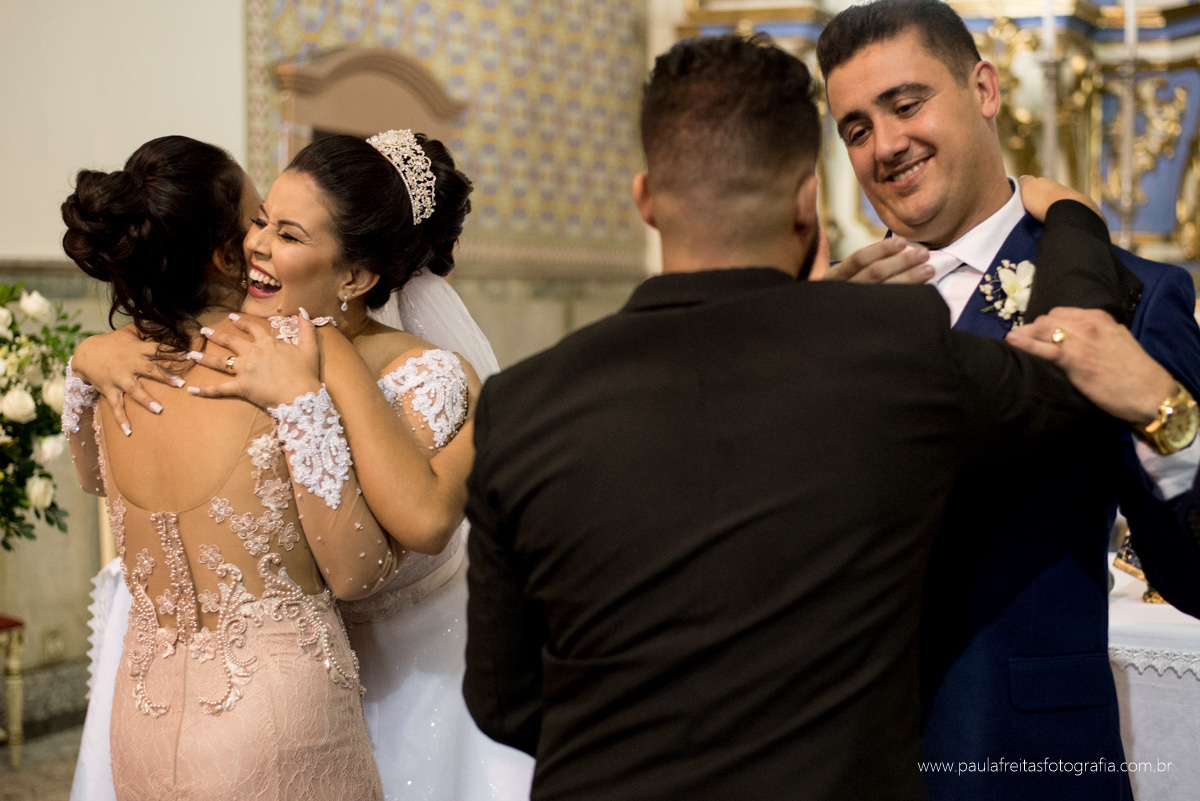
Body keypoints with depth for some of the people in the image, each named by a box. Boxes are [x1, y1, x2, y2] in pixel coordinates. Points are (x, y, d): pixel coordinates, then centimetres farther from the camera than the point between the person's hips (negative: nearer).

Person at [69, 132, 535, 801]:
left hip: (420, 667, -4)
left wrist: (309, 391, -41)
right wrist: (93, 356, -17)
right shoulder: (249, 356, -9)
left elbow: (426, 519, -44)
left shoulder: (429, 379, -24)